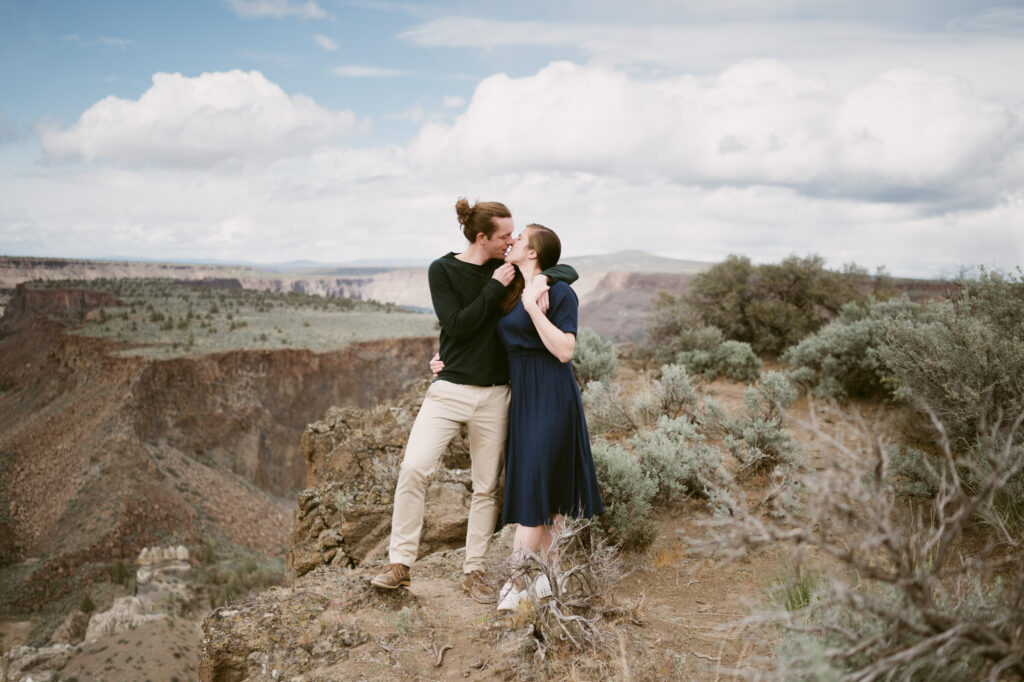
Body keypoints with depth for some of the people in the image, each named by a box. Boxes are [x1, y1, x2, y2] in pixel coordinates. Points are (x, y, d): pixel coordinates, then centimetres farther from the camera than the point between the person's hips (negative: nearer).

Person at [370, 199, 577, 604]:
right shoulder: (443, 270, -2)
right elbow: (457, 326, -13)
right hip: (450, 389, -3)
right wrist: (495, 288, -13)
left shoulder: (508, 270, 7)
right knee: (414, 468, -18)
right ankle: (400, 563, -5)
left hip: (494, 395, 3)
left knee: (487, 487, 6)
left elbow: (569, 271, 13)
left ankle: (474, 572, 18)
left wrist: (542, 276, -8)